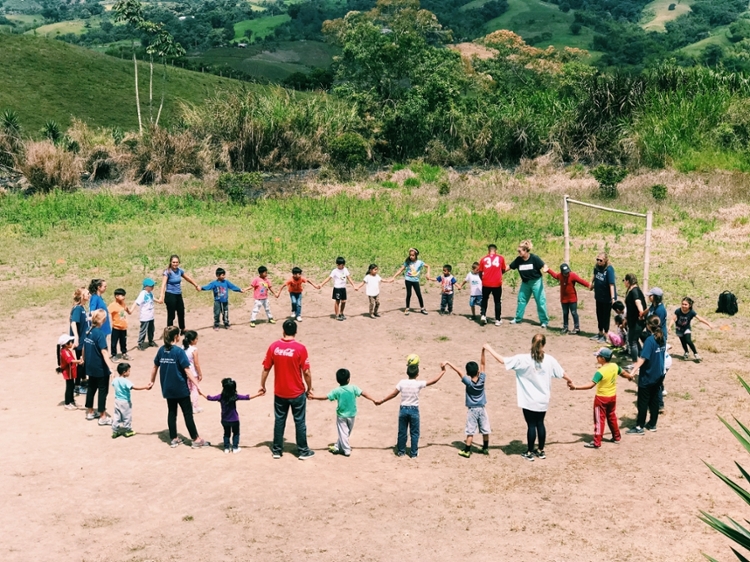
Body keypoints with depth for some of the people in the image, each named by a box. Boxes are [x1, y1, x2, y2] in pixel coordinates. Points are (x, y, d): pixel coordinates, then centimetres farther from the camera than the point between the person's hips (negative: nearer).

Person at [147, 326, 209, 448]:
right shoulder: (179, 351, -16)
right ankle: (196, 440, 7)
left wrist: (152, 381, 23)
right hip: (180, 389, -6)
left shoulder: (161, 350, 1)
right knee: (188, 414, 2)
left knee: (171, 413, 14)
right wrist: (197, 385, -19)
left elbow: (155, 367, 9)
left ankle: (174, 439, 19)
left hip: (167, 389, 6)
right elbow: (187, 370, -19)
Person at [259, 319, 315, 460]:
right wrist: (309, 388, 2)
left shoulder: (274, 347, -7)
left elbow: (266, 369, 0)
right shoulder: (300, 348, -15)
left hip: (279, 393, 2)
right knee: (299, 422, 10)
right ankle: (303, 451, 18)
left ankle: (277, 450, 23)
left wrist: (262, 385, 13)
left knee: (279, 421, 15)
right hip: (297, 393, -2)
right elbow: (306, 372, -12)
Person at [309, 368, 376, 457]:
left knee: (343, 433, 8)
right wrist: (373, 400, -12)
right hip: (351, 415, 2)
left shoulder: (337, 391, -13)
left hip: (341, 415, -2)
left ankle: (347, 450, 11)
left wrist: (314, 397, 0)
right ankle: (337, 447, 27)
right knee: (346, 432, 18)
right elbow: (363, 393, -16)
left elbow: (326, 397, -10)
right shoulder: (353, 388, -13)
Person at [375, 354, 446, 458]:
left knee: (402, 432, 12)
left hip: (403, 409, 2)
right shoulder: (419, 384, -12)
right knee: (414, 433, 8)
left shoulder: (402, 382, -7)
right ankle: (414, 453, 12)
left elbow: (393, 394, -3)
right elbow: (434, 380, -7)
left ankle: (401, 451, 20)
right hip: (414, 410, -2)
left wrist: (381, 401, 7)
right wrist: (442, 371, 4)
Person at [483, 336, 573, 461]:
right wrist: (569, 381, 31)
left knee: (531, 425, 5)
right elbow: (561, 373, 8)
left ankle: (529, 453, 14)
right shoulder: (549, 360, -6)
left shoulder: (523, 359, -16)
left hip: (529, 400, -3)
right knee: (540, 423, 17)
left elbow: (502, 360, -13)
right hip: (543, 400, 3)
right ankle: (541, 451, 26)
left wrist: (489, 349, -1)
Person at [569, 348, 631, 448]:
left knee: (599, 419, 0)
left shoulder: (600, 372, -26)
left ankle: (596, 442, 4)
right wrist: (630, 376, 39)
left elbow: (591, 385, -33)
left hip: (601, 398, -7)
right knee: (612, 417, 23)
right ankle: (617, 437, 34)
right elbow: (623, 372, 17)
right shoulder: (615, 366, -4)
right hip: (612, 396, 7)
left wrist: (576, 387, -35)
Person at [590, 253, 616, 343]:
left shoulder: (609, 269, -23)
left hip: (607, 297, -7)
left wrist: (613, 297, -33)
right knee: (599, 315, 17)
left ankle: (605, 335, 15)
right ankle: (600, 333, 32)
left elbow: (611, 284, -28)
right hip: (599, 296, 7)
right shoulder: (596, 267, -3)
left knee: (606, 316, 4)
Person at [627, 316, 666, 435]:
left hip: (647, 376, -7)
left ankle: (639, 427, 3)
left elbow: (643, 358, -27)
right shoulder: (663, 338, 2)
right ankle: (652, 424, 22)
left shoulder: (650, 340, -21)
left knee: (643, 402, 0)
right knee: (654, 400, 15)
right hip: (659, 375, 7)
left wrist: (633, 371, -31)